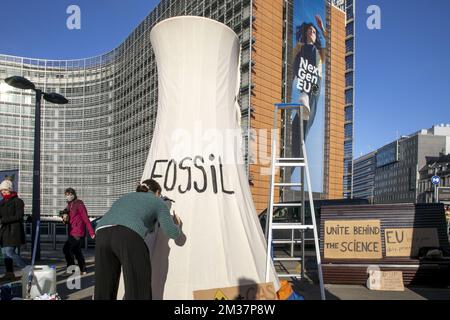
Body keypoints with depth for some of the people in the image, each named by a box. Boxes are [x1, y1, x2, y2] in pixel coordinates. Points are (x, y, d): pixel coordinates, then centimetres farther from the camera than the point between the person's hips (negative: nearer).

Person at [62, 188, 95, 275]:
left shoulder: (79, 204, -12)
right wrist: (65, 218, -4)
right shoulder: (69, 206, 15)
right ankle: (82, 270, 22)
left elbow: (86, 218, -16)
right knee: (77, 251, 14)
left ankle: (71, 268, -4)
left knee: (66, 249, -13)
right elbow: (69, 220, 21)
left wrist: (91, 232, -18)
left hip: (78, 232, -9)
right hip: (73, 232, 9)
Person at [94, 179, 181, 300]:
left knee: (104, 292, 12)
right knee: (139, 293, 1)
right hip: (129, 238, -5)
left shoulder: (126, 197, 39)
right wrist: (177, 225, 40)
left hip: (103, 236, 5)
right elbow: (172, 233, 17)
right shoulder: (158, 202, 25)